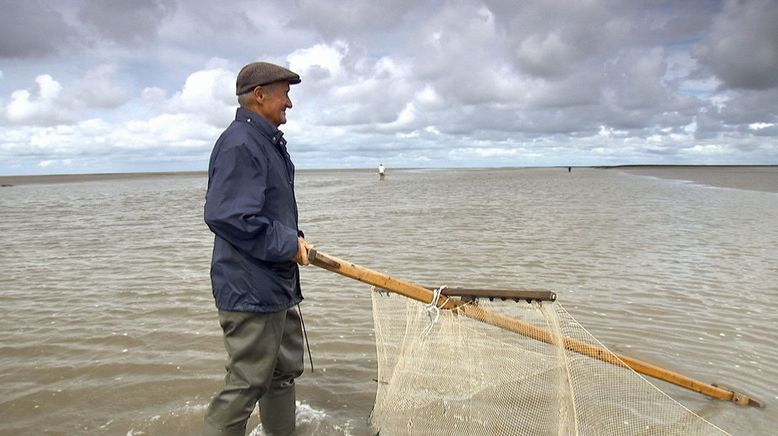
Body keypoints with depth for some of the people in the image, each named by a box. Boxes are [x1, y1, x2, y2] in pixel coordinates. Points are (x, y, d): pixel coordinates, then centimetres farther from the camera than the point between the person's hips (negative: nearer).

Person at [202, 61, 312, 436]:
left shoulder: (269, 142, 15)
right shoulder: (239, 144, -18)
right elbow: (226, 216, -28)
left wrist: (294, 237, 7)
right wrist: (287, 244, -19)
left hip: (279, 285, 11)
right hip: (251, 290, -11)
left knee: (286, 370, 22)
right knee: (247, 383, 0)